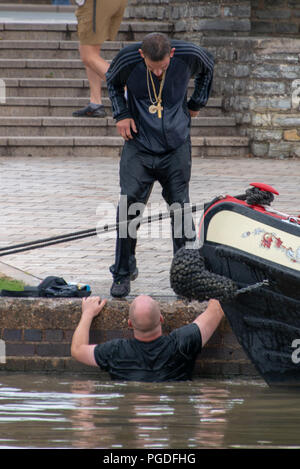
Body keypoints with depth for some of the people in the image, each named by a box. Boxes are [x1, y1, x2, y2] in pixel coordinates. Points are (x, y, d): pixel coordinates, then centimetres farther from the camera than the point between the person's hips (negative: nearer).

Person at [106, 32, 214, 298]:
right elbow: (113, 82, 9)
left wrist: (197, 103, 13)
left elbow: (208, 67, 11)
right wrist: (122, 114, -3)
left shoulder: (189, 55, -15)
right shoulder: (127, 59, -16)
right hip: (139, 145, 0)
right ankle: (123, 273, 5)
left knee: (180, 210, 0)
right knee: (128, 207, -10)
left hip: (176, 148, 0)